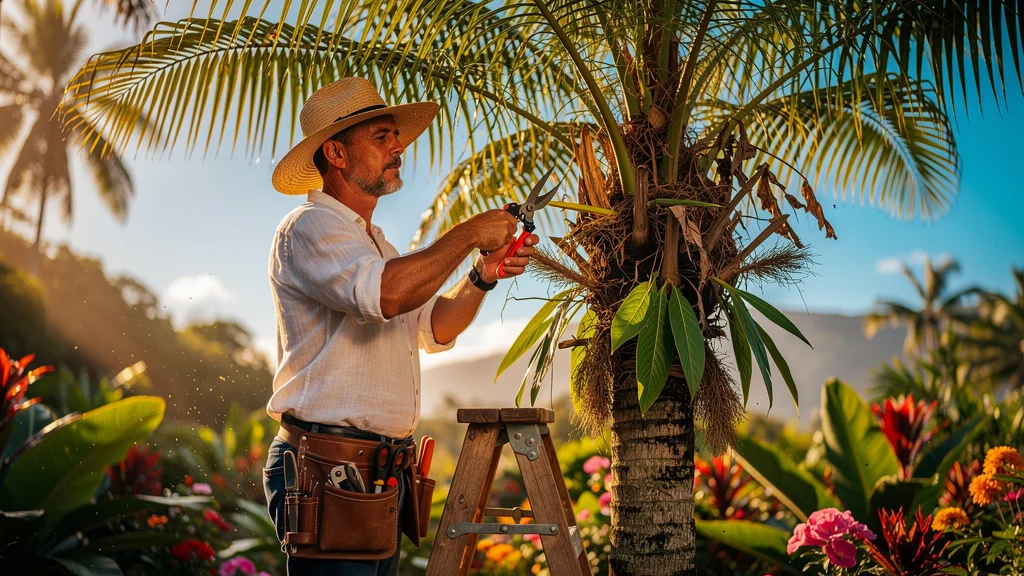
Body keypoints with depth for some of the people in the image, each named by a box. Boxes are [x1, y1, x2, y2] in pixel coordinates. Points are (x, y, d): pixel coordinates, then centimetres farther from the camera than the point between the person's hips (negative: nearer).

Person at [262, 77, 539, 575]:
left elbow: (434, 329, 19)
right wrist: (467, 235, -17)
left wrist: (483, 274, 3)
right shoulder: (310, 226, -9)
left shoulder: (373, 241, 22)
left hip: (382, 472, 9)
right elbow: (386, 294, -29)